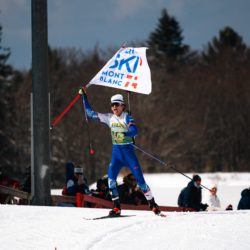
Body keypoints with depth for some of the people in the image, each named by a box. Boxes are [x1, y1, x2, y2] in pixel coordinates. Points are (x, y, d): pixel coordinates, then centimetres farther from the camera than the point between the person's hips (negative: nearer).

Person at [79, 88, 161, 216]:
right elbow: (91, 113, 11)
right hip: (116, 152, 4)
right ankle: (116, 207, -7)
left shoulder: (127, 117, -6)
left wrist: (124, 134, -42)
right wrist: (84, 97, 8)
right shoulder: (109, 118, 7)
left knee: (140, 179, -2)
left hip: (128, 151, -4)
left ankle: (152, 204, 12)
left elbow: (134, 131, -22)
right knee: (111, 178, -14)